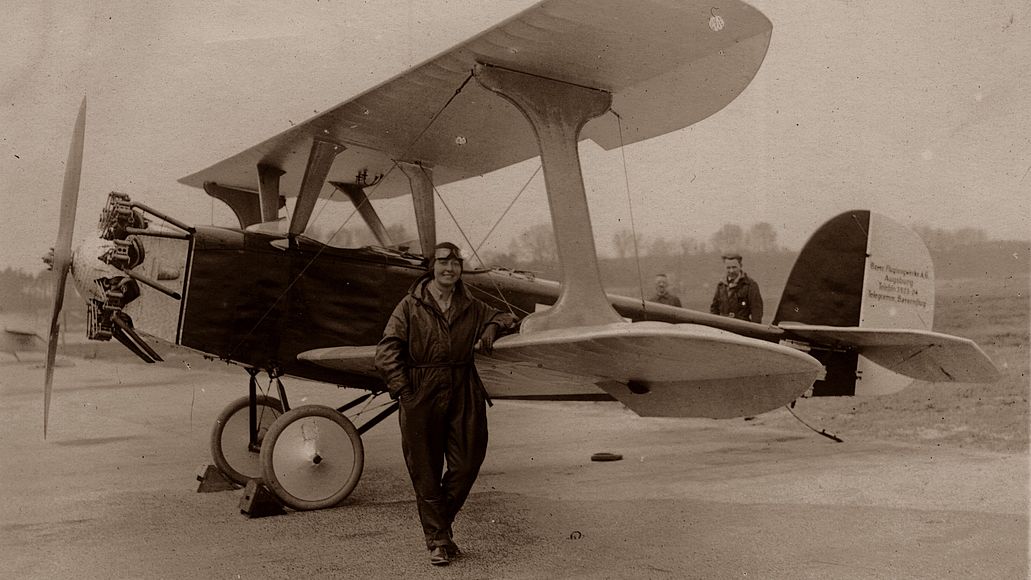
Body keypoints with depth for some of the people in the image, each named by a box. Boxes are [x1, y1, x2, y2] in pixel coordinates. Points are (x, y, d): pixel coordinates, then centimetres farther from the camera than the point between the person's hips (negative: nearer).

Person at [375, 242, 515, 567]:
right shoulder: (411, 306, 0)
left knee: (467, 463, 4)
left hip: (463, 394, 4)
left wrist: (492, 327, 5)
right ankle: (437, 541, 15)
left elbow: (504, 318, 28)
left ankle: (441, 524, 28)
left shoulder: (471, 307, 12)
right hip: (422, 396, -4)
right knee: (426, 471, 2)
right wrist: (402, 390, -13)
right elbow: (387, 351, -5)